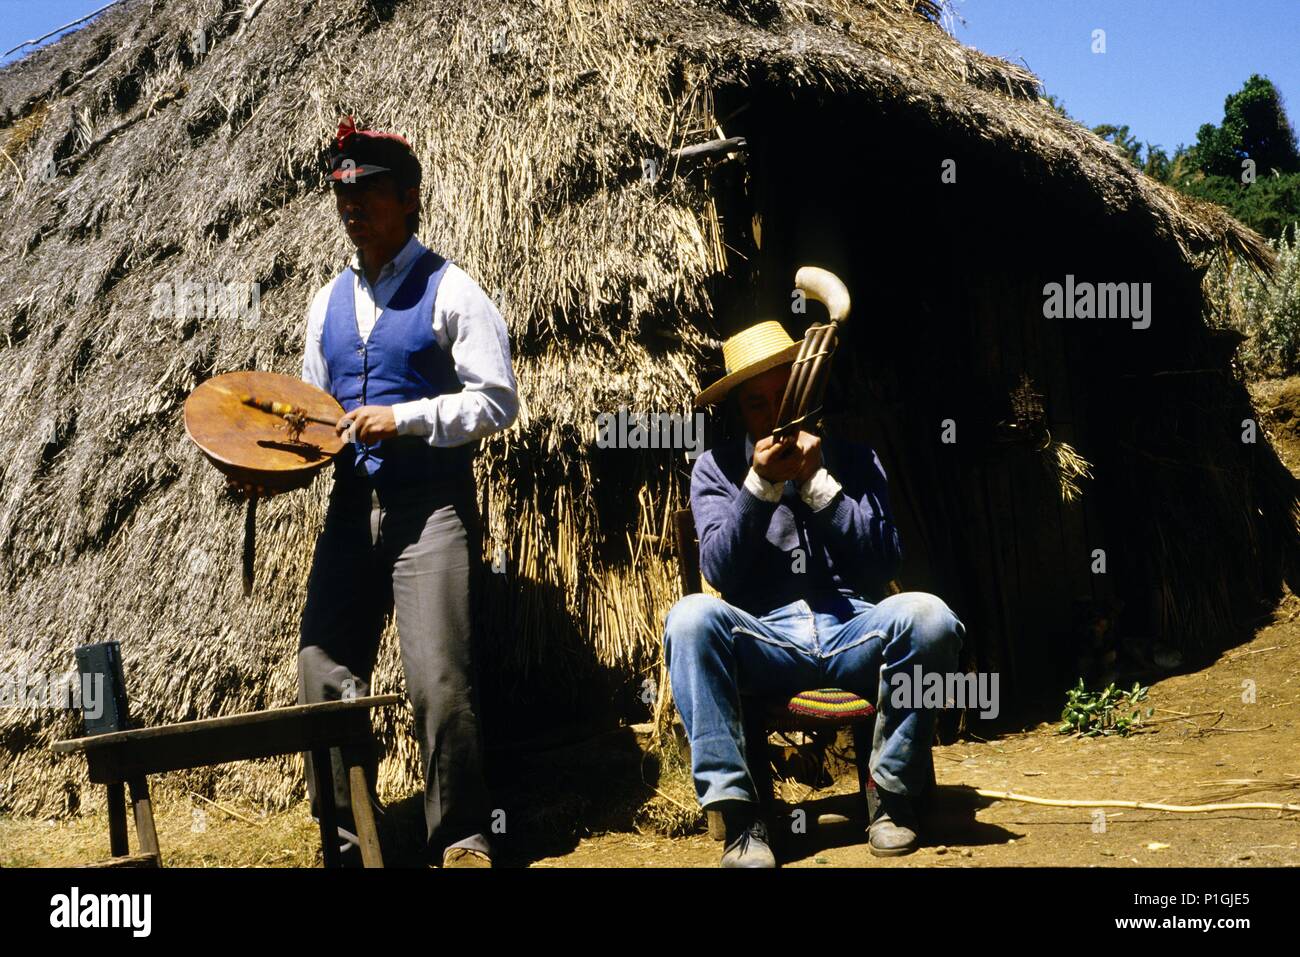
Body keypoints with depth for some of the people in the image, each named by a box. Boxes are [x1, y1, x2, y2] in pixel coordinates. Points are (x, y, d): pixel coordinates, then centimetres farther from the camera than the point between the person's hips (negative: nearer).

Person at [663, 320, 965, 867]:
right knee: (691, 617, -32)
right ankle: (737, 811, -28)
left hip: (853, 632, 1)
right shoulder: (717, 468, 10)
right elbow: (720, 573, -3)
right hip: (765, 638, 0)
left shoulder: (853, 460, 14)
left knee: (929, 616, -31)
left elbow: (885, 560, 0)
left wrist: (818, 482, -8)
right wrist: (760, 484, -13)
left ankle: (895, 795, -13)